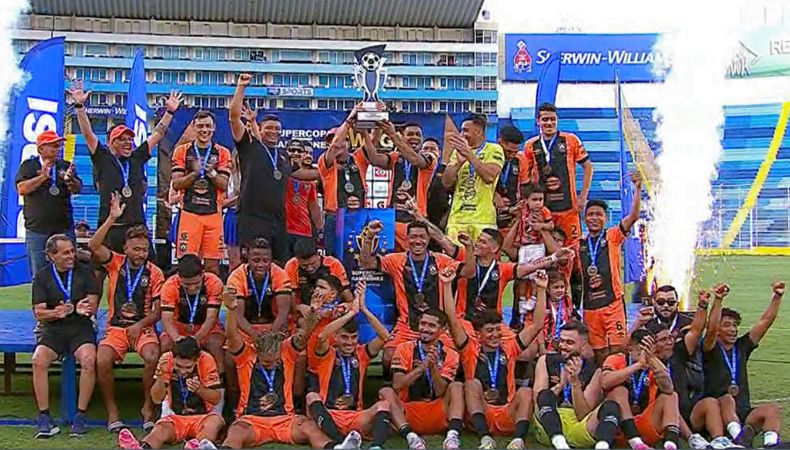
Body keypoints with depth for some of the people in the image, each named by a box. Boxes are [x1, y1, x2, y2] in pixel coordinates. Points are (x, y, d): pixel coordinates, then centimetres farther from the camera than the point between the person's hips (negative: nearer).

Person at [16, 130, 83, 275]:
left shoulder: (66, 166, 12)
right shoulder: (28, 165, 7)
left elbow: (77, 189, 1)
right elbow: (22, 189, -6)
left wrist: (70, 179, -21)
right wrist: (42, 177, -17)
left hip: (64, 227, 2)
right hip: (36, 229, -2)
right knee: (38, 273, -1)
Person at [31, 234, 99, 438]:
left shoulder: (85, 273, 8)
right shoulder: (42, 277, 8)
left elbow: (93, 305, 3)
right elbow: (38, 313, 2)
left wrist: (77, 309, -20)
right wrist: (57, 312, -19)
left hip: (81, 328, -1)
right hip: (52, 330, 1)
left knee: (89, 359, -31)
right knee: (38, 360, -29)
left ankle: (80, 415, -20)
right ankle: (44, 417, -20)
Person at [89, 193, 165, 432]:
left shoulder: (155, 273, 3)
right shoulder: (116, 263, 5)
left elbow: (158, 311, 4)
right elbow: (94, 246, -14)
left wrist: (140, 324, -13)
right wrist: (112, 218, -19)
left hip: (143, 327, 0)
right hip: (116, 327, 1)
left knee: (153, 358, -30)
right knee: (102, 360, -27)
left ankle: (148, 407, -9)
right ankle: (112, 410, -8)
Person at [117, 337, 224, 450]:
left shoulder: (206, 360, -10)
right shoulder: (166, 360, -7)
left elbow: (216, 399, -7)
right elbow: (157, 399, -7)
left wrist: (199, 389, -27)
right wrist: (161, 376, -24)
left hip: (202, 417, -1)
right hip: (175, 416, 1)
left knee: (216, 420, -34)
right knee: (162, 428, -32)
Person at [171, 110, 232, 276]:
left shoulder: (222, 153, 9)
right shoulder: (182, 151, 7)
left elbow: (224, 185, 2)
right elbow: (176, 184, 1)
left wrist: (212, 173, -16)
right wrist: (194, 173, -15)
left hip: (213, 214, 1)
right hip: (189, 212, -1)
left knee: (212, 265, 1)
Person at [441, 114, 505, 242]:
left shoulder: (494, 150, 3)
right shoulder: (458, 151, 17)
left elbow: (489, 176, -15)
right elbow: (446, 182, 7)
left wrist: (469, 154, -14)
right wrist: (459, 162, -8)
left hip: (482, 219, -4)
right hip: (457, 217, 4)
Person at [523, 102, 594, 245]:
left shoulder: (571, 140, 2)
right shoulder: (530, 145, 8)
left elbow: (587, 166, 6)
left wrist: (583, 197, 0)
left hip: (568, 206, -2)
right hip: (541, 207, 2)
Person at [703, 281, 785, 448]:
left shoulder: (742, 347, 16)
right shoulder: (711, 350, 3)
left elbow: (765, 321, 10)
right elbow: (711, 328, -17)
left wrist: (777, 296, -1)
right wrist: (718, 300, -29)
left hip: (744, 414, 4)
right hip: (718, 413, -4)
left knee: (772, 409, -22)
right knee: (727, 399, -35)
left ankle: (770, 443, -47)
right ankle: (738, 436, -58)